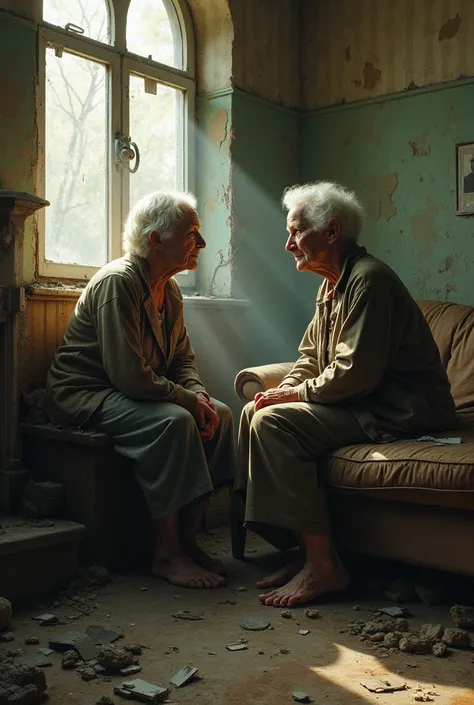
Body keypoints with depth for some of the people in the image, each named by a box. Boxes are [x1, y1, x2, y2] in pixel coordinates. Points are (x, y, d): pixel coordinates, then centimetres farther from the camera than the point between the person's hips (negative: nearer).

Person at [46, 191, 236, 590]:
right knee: (173, 421, -32)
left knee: (220, 415, -9)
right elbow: (129, 375, -28)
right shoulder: (117, 282, -21)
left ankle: (188, 538, -6)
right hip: (83, 395, -9)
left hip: (135, 393, 9)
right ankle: (168, 555, -23)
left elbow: (183, 359, 15)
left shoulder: (169, 290, 9)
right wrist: (189, 399, -20)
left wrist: (199, 394, -6)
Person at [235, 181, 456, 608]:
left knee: (273, 423, -23)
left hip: (397, 410, -11)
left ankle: (323, 565, -18)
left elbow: (355, 373, -25)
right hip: (363, 403, 11)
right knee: (254, 412, 2)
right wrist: (285, 389, 0)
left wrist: (299, 393, -11)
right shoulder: (332, 284, 16)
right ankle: (307, 551, -1)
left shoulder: (368, 278, -17)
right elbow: (311, 356, 19)